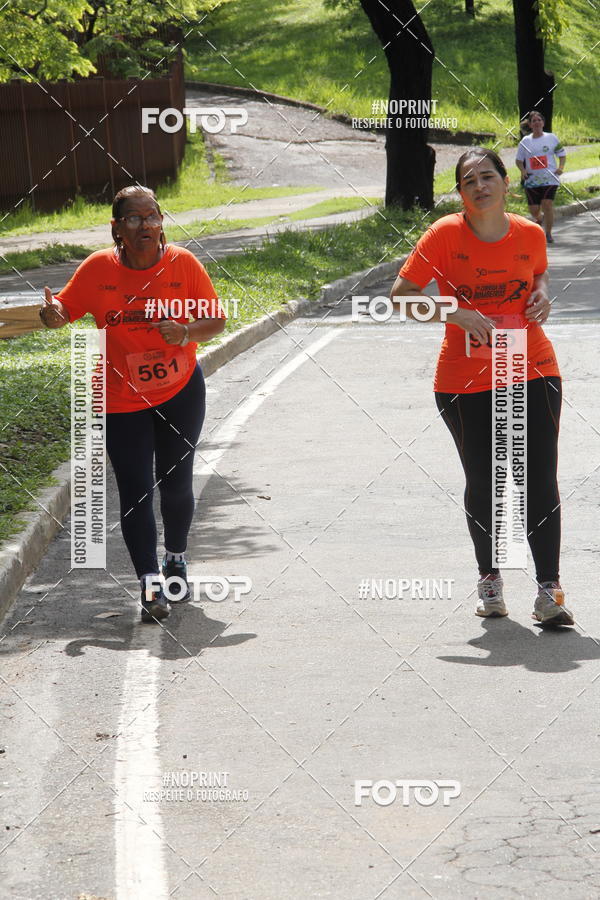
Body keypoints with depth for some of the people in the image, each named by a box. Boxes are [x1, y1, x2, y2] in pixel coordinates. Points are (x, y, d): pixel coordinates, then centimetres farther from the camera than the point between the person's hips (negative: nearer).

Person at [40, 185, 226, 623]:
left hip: (180, 392, 1)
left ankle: (176, 559, 35)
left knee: (176, 484, 10)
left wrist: (187, 332, -24)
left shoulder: (183, 264, -10)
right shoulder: (98, 268, -10)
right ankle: (150, 583, -1)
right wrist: (52, 314, -23)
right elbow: (66, 308, 1)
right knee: (135, 492, -6)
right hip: (122, 401, 0)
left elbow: (217, 320, -4)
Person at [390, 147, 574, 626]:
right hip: (466, 381, -1)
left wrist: (541, 295, 1)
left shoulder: (530, 234, 2)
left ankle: (548, 591, 0)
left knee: (541, 480, -5)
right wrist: (456, 314, -19)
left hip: (533, 371, 1)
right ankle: (489, 578, 29)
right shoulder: (445, 234, -7)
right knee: (483, 483, 8)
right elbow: (401, 295, -7)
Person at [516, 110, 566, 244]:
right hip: (532, 181, 2)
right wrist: (522, 170, -8)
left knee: (547, 205, -16)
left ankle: (548, 233, -2)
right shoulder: (525, 141, 7)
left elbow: (562, 154, 10)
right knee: (533, 209, 1)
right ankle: (539, 219, 38)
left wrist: (561, 167, -9)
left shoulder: (551, 138, 4)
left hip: (549, 179, -2)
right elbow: (519, 160, 12)